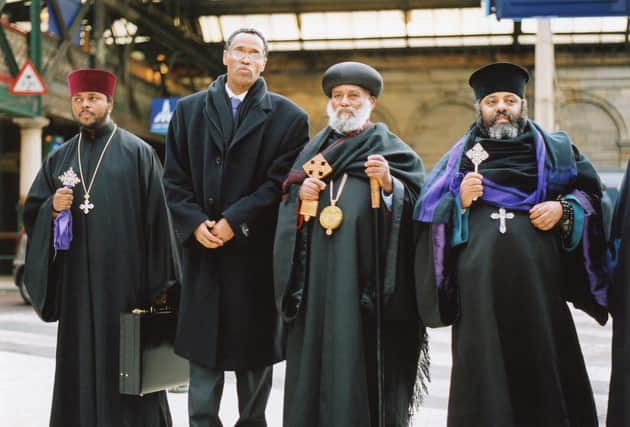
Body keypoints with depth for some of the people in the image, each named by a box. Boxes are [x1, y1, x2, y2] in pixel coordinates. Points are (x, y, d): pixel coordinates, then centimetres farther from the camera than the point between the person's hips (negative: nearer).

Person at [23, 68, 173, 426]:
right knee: (80, 365, 7)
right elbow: (32, 214, 15)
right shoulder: (59, 158, 14)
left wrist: (158, 285, -10)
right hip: (76, 281, 4)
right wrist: (52, 208, -9)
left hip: (123, 278, -4)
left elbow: (156, 217, -4)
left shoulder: (137, 152, 0)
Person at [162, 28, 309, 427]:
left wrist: (234, 221, -13)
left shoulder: (287, 117, 2)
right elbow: (175, 179, 7)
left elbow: (282, 181, -6)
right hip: (203, 251, 2)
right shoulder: (189, 110, 11)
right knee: (203, 350, 4)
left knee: (255, 350, 7)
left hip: (256, 252, -2)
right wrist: (195, 224, -8)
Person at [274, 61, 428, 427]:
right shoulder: (314, 149, 18)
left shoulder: (391, 148, 5)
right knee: (315, 354, 5)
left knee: (359, 355, -5)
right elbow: (288, 204, 17)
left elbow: (415, 204, -4)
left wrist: (389, 184, -20)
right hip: (316, 271, 4)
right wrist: (300, 193, -3)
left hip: (363, 270, -4)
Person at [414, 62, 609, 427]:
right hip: (479, 287, 1)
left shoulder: (555, 150, 14)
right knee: (484, 374, 2)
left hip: (538, 284, 0)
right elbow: (428, 216, 10)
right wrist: (459, 202, -8)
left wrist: (564, 209, -8)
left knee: (544, 367, 2)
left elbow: (591, 192, 10)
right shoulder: (458, 158, 14)